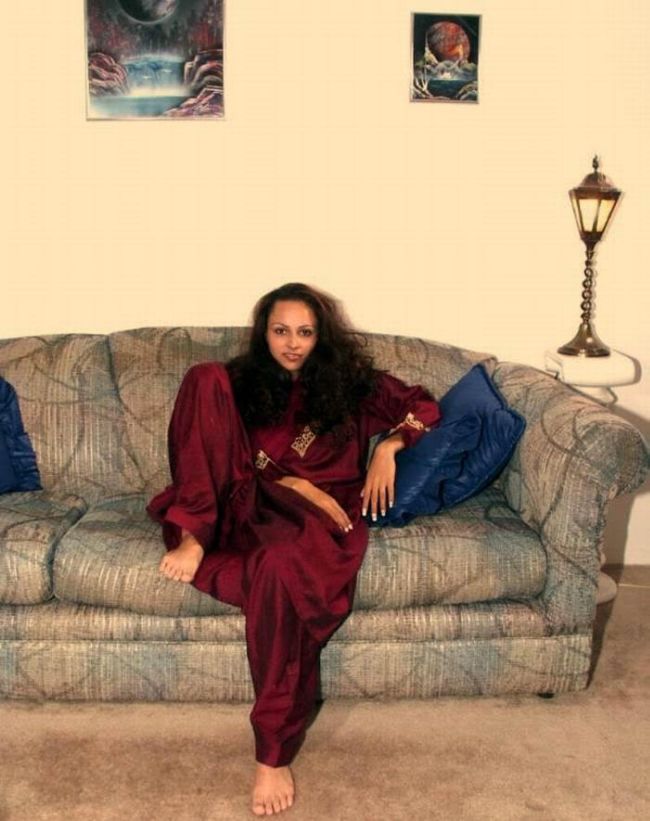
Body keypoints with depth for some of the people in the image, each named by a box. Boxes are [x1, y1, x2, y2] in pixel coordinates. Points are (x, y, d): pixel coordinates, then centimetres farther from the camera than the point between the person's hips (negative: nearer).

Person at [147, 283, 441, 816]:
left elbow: (423, 407, 15)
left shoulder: (347, 379, 14)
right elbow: (238, 466, 3)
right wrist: (290, 483, -14)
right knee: (206, 377, -16)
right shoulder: (241, 382, 14)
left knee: (283, 563, -43)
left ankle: (274, 753, -33)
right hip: (257, 506, 2)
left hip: (324, 510, -2)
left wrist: (388, 447, -2)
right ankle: (194, 535, -27)